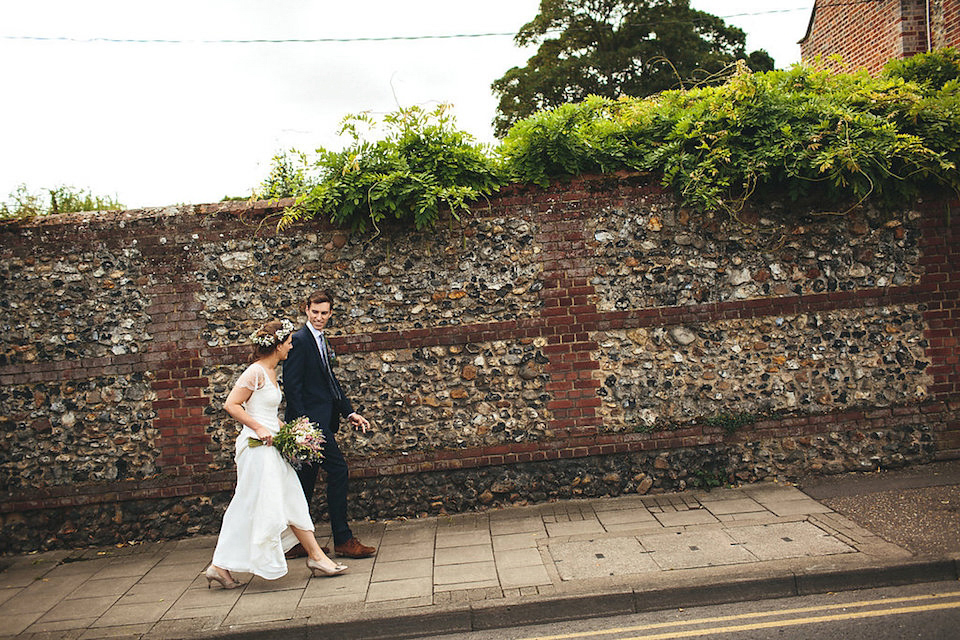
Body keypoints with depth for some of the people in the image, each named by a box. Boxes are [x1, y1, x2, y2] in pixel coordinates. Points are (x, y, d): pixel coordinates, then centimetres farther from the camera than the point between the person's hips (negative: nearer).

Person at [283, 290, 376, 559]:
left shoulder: (322, 342, 17)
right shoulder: (300, 340, -11)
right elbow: (292, 385, -16)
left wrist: (350, 412, 14)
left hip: (321, 420, 9)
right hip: (310, 420, -9)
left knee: (307, 479, 13)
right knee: (338, 470, -10)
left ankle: (296, 542, 22)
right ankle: (343, 540, -1)